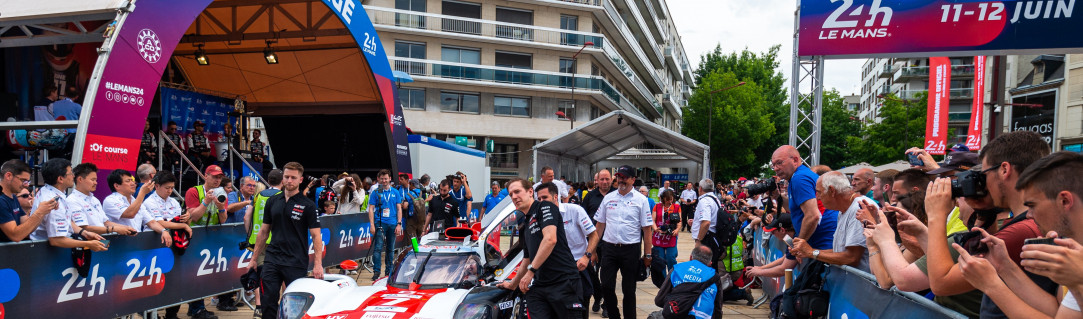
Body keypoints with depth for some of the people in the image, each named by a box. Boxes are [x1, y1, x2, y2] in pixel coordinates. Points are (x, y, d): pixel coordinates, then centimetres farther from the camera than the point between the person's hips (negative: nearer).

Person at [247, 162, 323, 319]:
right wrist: (254, 258, 13)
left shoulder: (308, 205, -4)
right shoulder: (272, 201, 10)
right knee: (267, 302, 4)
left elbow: (316, 236, -7)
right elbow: (264, 231, 16)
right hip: (272, 260, 4)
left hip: (296, 263, -4)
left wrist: (318, 264, -15)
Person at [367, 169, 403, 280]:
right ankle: (376, 271, -7)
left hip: (392, 224, 3)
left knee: (390, 249, 10)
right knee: (378, 248, -10)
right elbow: (371, 209, 0)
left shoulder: (395, 193, 10)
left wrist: (399, 224, 1)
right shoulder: (375, 193, 3)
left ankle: (389, 271, 19)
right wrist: (372, 224, -9)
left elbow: (399, 209, 10)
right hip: (380, 223, -3)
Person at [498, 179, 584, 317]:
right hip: (538, 286, 7)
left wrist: (531, 270, -16)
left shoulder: (545, 207, -2)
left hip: (563, 281, -7)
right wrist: (513, 284, 40)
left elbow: (550, 239, -18)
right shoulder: (524, 226, 23)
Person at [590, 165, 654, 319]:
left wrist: (647, 255, -5)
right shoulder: (608, 198, 7)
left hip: (631, 249, -2)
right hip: (609, 247, 3)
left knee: (629, 289, 7)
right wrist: (593, 250, 7)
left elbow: (647, 229, -2)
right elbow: (600, 225, 11)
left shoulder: (641, 200, -1)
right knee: (606, 287, 2)